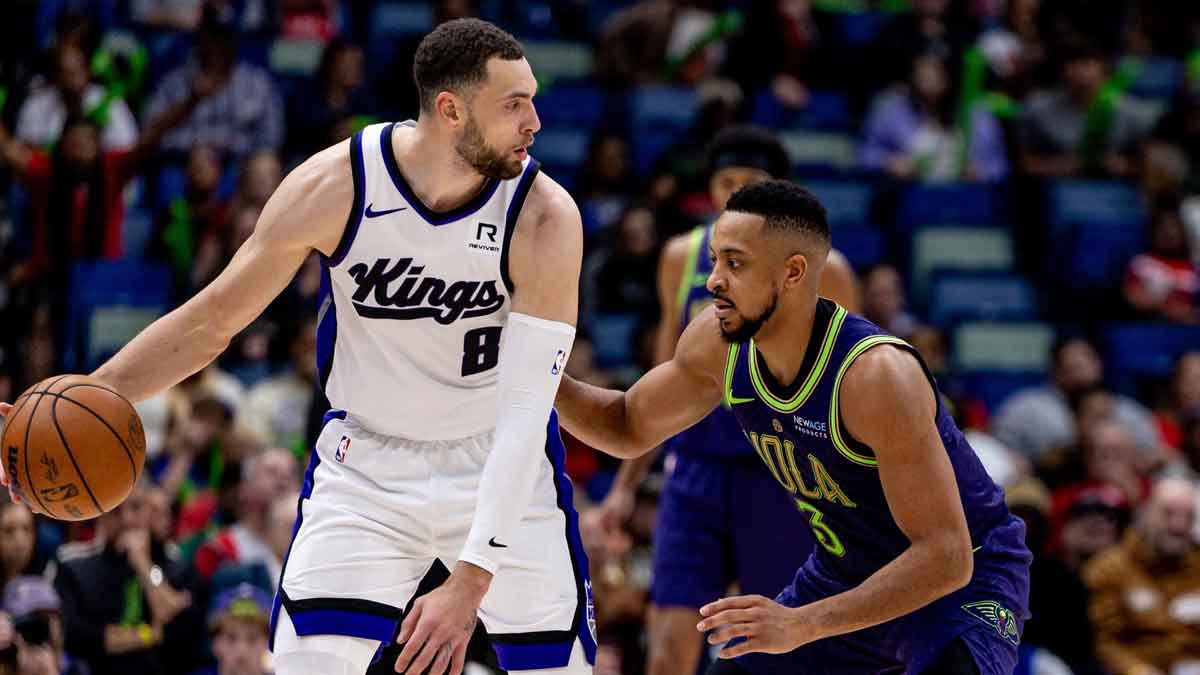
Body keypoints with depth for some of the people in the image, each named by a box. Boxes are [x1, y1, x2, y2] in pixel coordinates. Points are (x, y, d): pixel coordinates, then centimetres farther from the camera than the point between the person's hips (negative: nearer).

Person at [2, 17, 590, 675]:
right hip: (365, 464, 0)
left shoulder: (545, 218, -24)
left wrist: (469, 582, -35)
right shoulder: (331, 188, -20)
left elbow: (526, 410, -27)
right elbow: (210, 321, -6)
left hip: (503, 469, 0)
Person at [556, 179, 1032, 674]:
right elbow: (629, 428, 10)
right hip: (843, 573, 8)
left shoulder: (877, 375, -33)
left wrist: (801, 626, -41)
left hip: (963, 578, -7)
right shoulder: (715, 343, -11)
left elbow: (944, 557, -35)